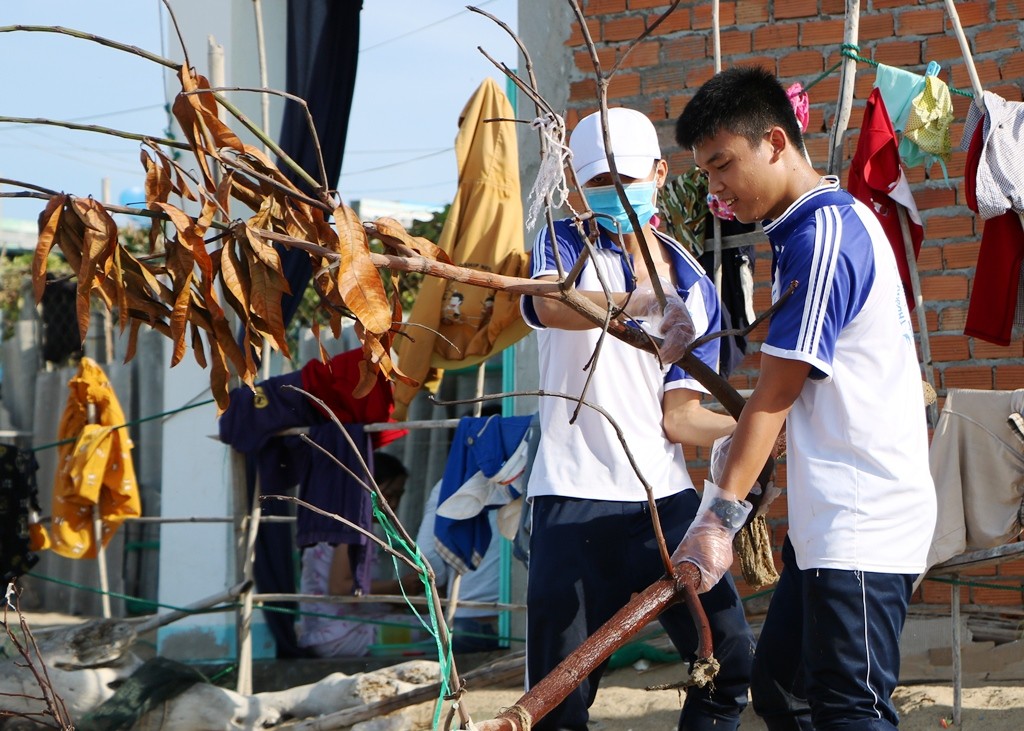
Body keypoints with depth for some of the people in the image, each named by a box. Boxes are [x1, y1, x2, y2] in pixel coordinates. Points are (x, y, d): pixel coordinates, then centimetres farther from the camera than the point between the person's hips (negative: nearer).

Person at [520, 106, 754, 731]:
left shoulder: (693, 287, 12)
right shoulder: (566, 245, 4)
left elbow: (681, 419, 7)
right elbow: (550, 304, -22)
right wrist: (637, 304, -41)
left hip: (664, 497, 3)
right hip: (575, 497, -3)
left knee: (732, 657, 0)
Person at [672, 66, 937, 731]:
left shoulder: (824, 233, -14)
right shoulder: (828, 222, 16)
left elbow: (777, 394, -18)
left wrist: (720, 514, -19)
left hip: (862, 526, -11)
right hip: (828, 523, 11)